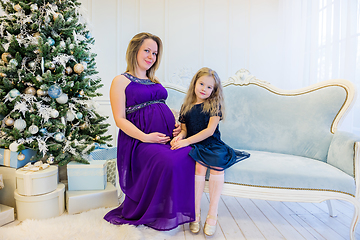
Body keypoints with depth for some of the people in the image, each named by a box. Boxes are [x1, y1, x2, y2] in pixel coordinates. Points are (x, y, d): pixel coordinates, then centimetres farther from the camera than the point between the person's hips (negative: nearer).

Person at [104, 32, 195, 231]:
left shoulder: (155, 81, 23)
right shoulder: (121, 81, 3)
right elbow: (120, 119, -5)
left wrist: (179, 127, 4)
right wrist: (145, 137, -18)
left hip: (168, 137, 7)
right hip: (140, 140, -6)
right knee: (167, 162, -31)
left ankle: (182, 209, -3)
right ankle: (151, 214, -5)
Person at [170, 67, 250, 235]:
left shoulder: (214, 105, 3)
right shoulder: (186, 107, 13)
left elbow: (210, 130, -9)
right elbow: (184, 129, 15)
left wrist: (187, 141, -18)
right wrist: (179, 136, -11)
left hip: (212, 144, -1)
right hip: (194, 146, 1)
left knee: (217, 164, -32)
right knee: (200, 165, -31)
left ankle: (212, 214, -21)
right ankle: (195, 214, -20)